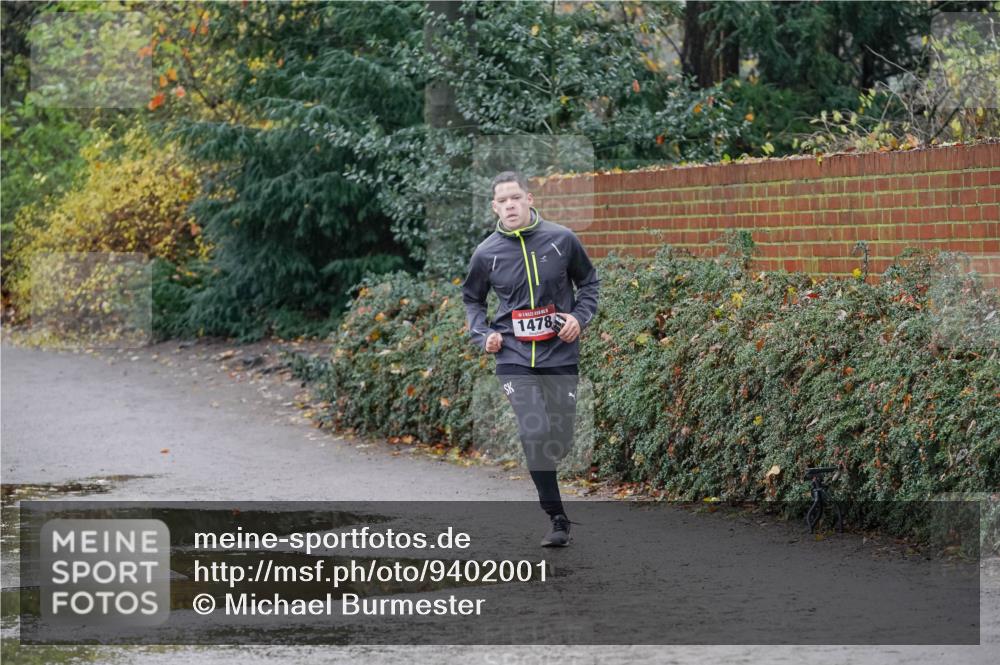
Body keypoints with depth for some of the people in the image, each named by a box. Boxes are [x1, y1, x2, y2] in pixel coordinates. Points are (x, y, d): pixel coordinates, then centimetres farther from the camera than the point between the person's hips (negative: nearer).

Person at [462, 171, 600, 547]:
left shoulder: (561, 239, -1)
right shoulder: (486, 253, 1)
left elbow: (589, 281, 14)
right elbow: (471, 299, 18)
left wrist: (580, 317, -1)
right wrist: (483, 334, 3)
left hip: (560, 353, 1)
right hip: (514, 357, -1)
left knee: (561, 441, 1)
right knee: (534, 435, -16)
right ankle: (558, 520, -7)